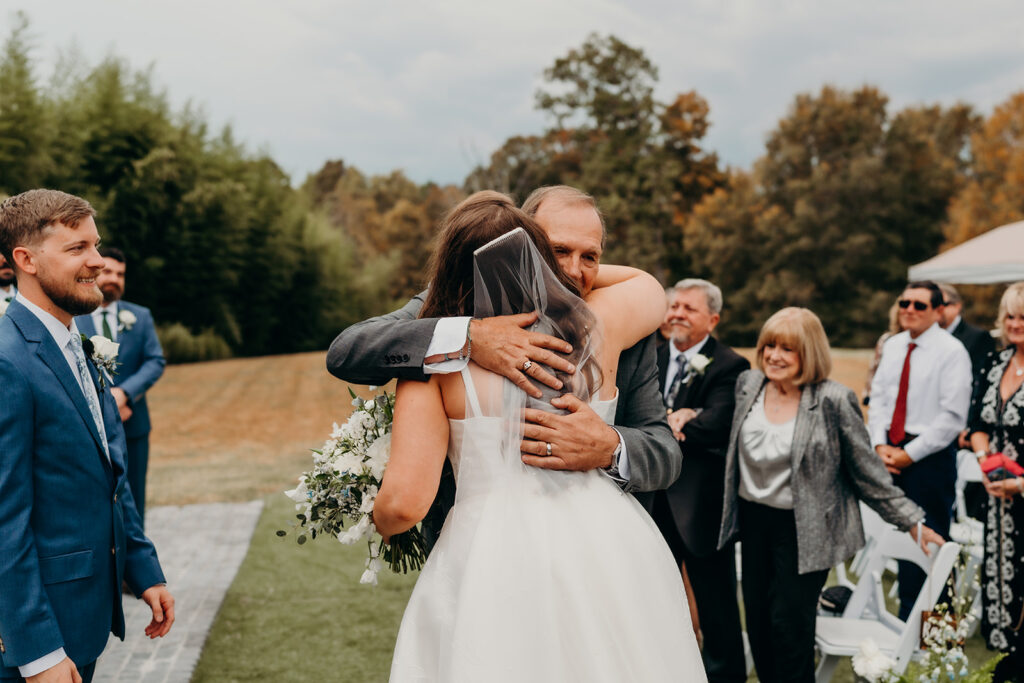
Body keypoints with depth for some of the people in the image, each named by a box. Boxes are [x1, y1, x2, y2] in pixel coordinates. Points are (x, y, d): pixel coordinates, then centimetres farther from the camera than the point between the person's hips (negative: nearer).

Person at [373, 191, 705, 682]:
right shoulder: (595, 325, 2)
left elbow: (404, 503, -11)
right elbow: (650, 287, 27)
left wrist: (380, 523, 13)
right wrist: (548, 270, 31)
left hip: (494, 557, -3)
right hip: (608, 548, 3)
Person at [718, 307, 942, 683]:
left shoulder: (833, 401, -14)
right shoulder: (748, 385, 1)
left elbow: (867, 470, -6)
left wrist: (911, 521, -3)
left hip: (803, 530, -5)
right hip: (753, 521, 5)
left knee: (789, 624, -3)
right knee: (757, 619, 11)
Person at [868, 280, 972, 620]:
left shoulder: (952, 352, -8)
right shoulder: (892, 346, 10)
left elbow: (952, 416, -12)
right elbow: (877, 397, 13)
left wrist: (910, 453, -13)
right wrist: (880, 445, -1)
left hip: (929, 456, -6)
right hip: (891, 454, 6)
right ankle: (906, 617, 21)